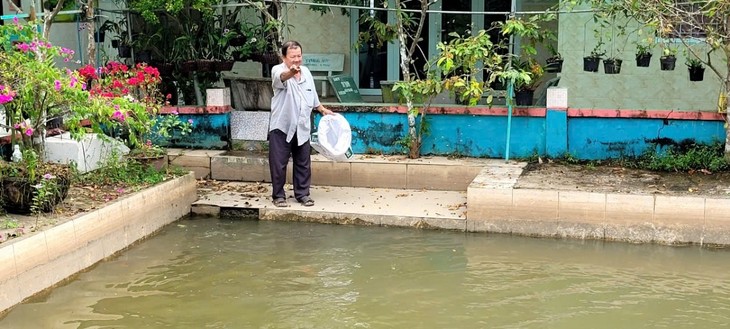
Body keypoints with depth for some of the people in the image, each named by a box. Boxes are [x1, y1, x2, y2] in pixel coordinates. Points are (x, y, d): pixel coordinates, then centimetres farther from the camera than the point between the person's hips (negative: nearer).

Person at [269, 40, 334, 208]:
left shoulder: (306, 72, 9)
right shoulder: (278, 70, -11)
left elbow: (313, 96, 24)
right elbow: (281, 77, -38)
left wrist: (323, 110, 27)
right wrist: (291, 72, -59)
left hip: (302, 126, 5)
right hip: (282, 126, -5)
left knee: (303, 163, 9)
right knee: (279, 163, 0)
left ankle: (302, 194, 21)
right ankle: (278, 195, 12)